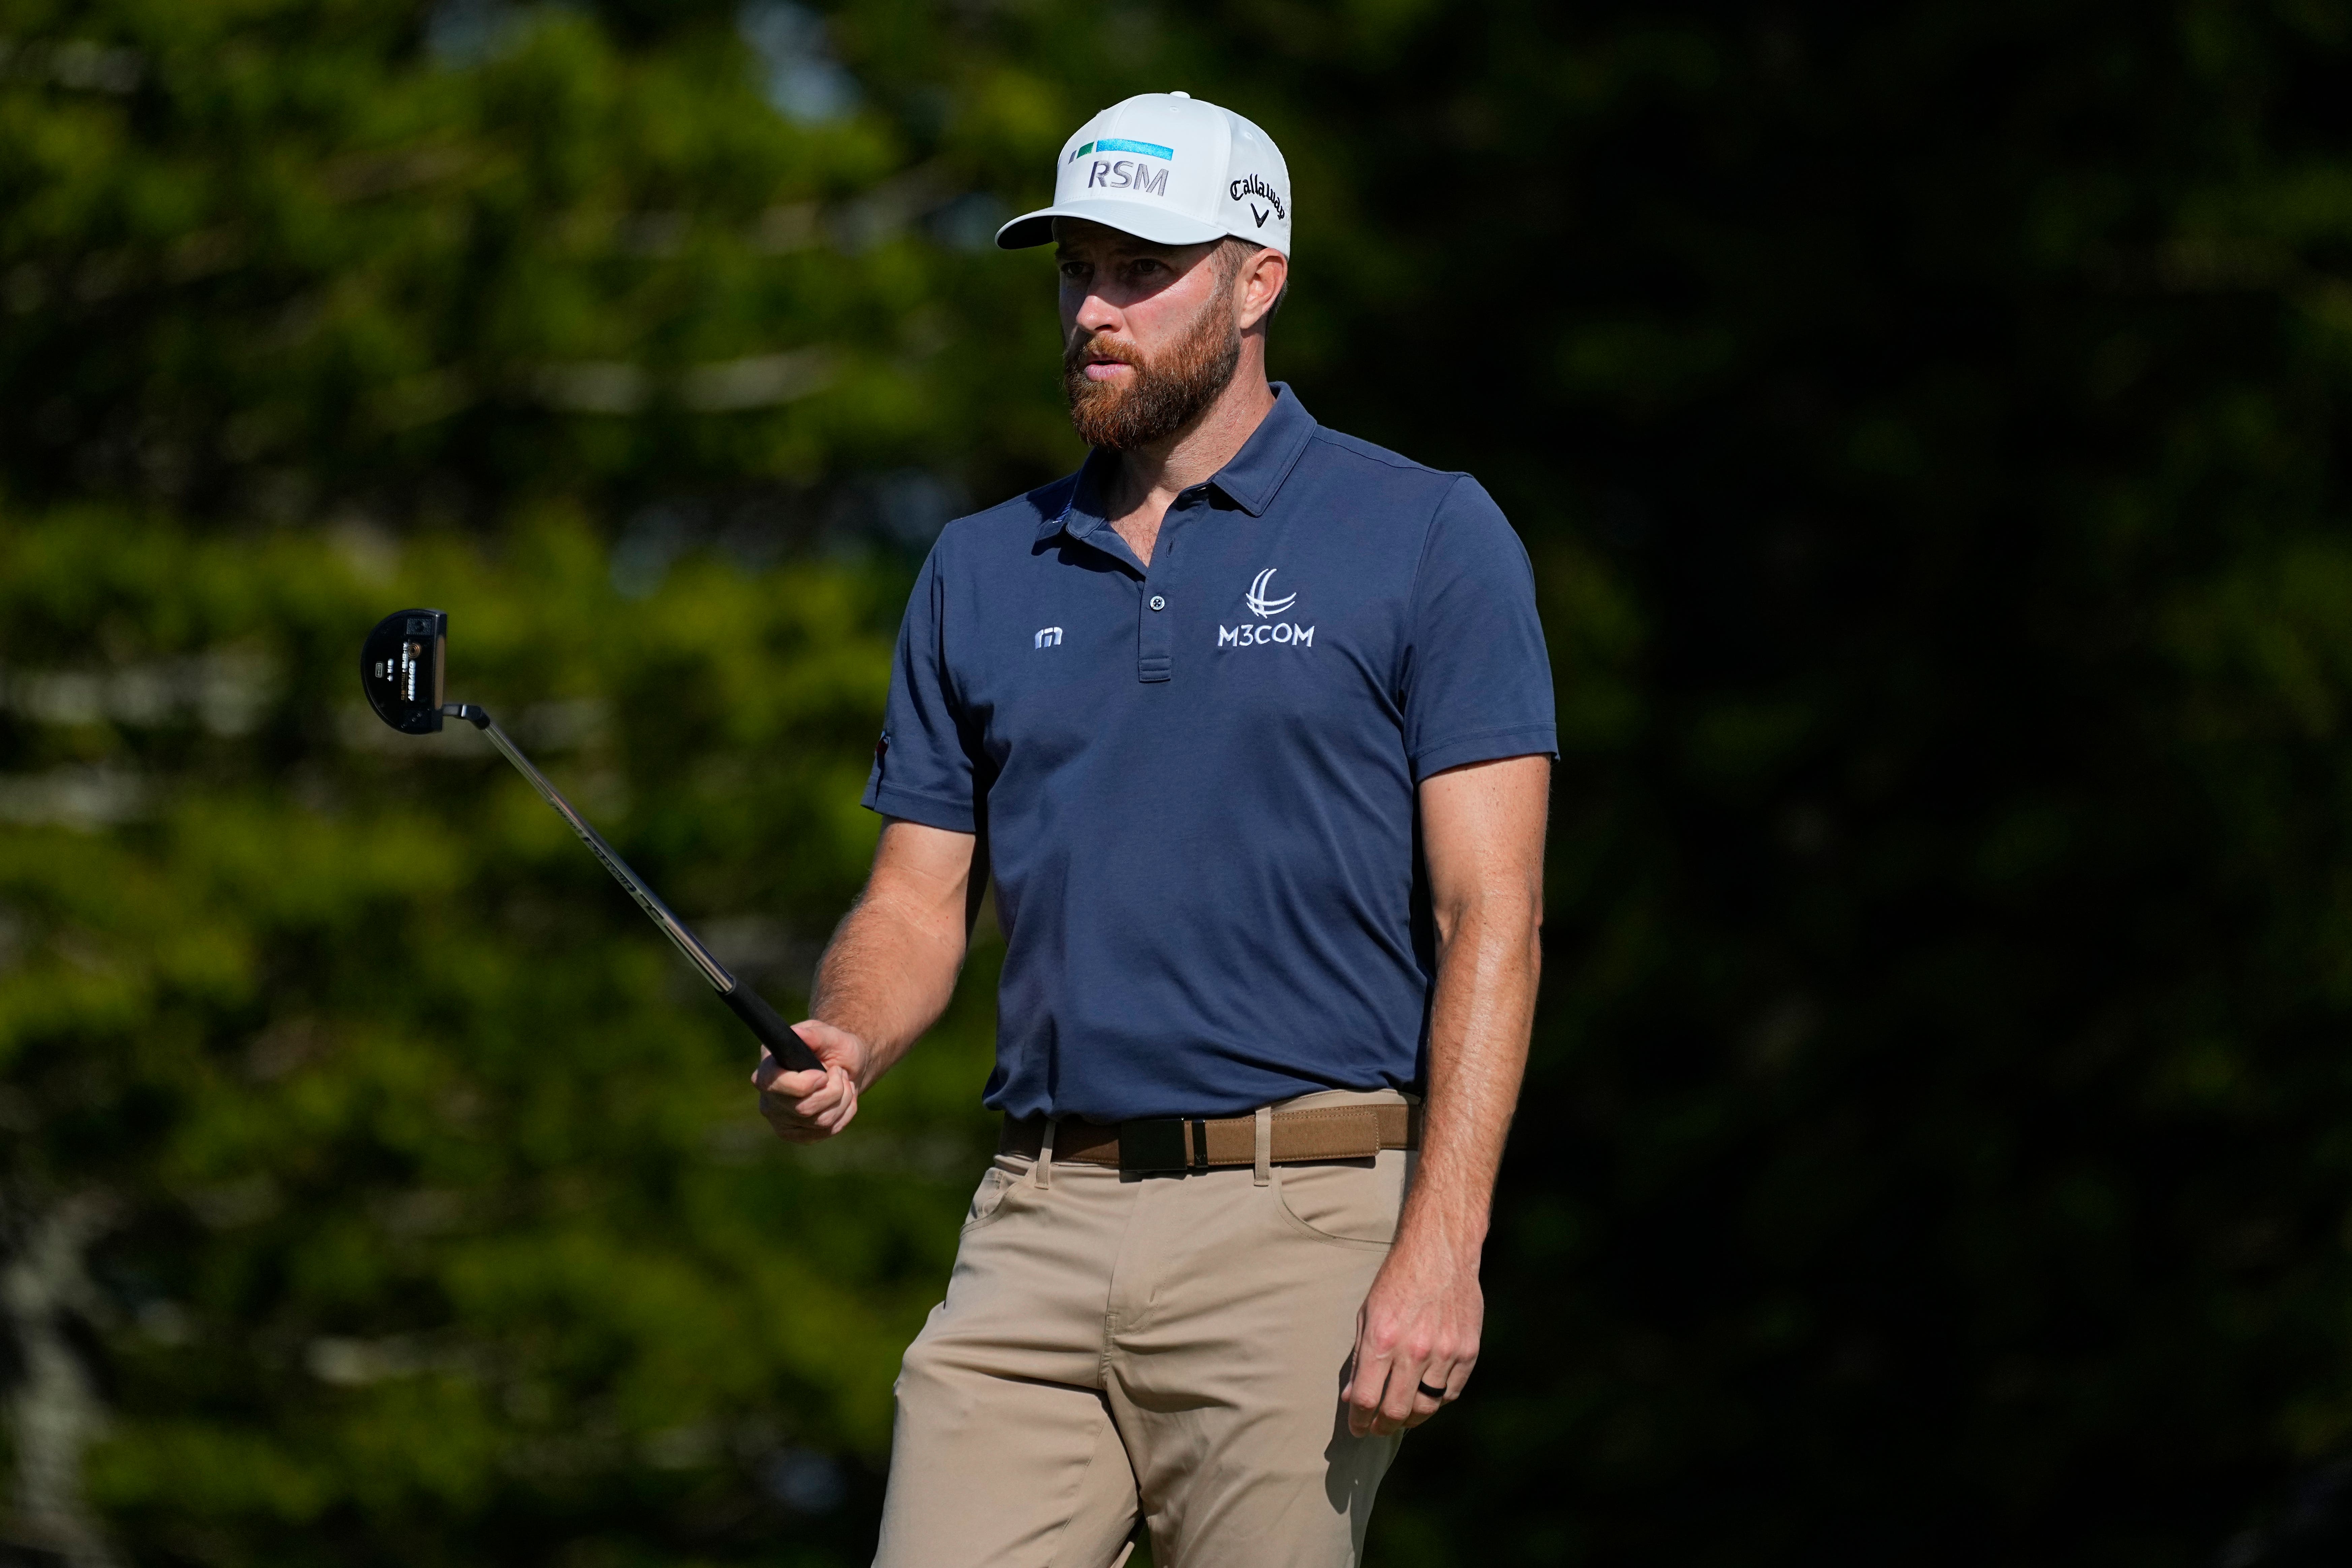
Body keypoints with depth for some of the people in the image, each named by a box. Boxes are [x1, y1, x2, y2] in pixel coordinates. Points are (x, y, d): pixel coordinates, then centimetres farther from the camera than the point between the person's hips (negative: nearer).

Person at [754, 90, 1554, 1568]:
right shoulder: (983, 572, 15)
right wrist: (842, 1047, -6)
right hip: (1040, 1226, 4)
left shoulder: (1426, 540, 0)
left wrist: (1440, 1249, -16)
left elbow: (1489, 912, -6)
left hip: (1300, 1231, -4)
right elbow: (920, 904, 18)